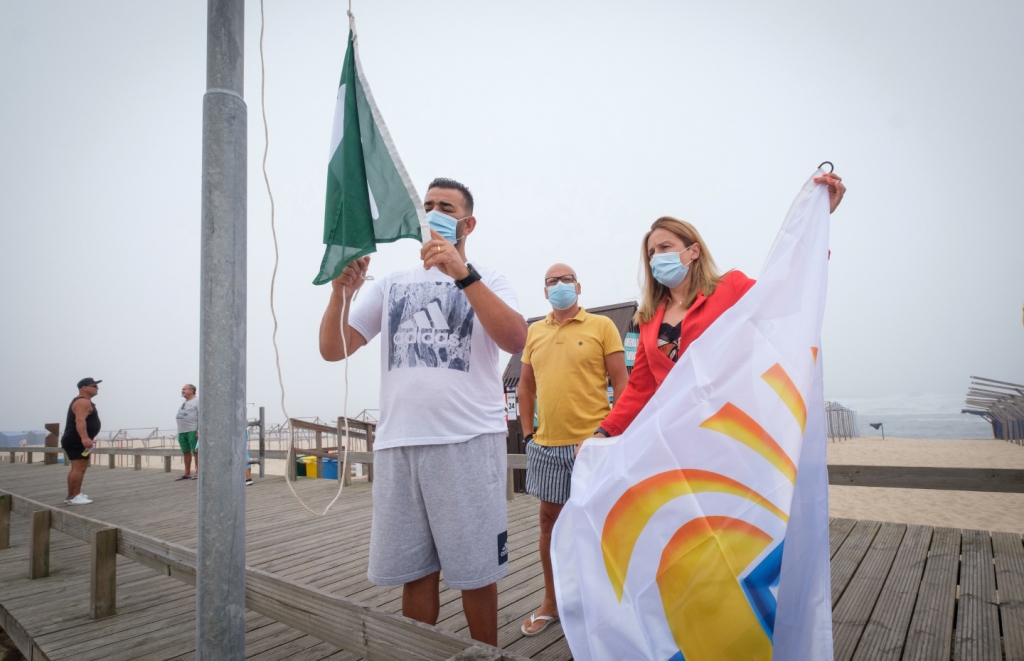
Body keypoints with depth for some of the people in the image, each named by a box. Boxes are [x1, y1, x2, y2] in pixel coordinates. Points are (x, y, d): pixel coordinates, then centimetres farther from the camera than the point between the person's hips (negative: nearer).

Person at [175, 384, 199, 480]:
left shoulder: (197, 401, -4)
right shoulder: (183, 403, 22)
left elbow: (200, 416, -12)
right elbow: (180, 416, 24)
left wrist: (199, 430, -19)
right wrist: (179, 431, 17)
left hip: (193, 431, -8)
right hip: (182, 431, 8)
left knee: (195, 451, -5)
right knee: (186, 452, 10)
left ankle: (198, 472, -1)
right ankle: (187, 473, 16)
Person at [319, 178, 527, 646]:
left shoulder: (488, 282, 6)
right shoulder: (391, 285, 15)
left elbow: (515, 340, -14)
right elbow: (332, 349, 8)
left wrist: (462, 273, -22)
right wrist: (342, 292, -10)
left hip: (468, 442, -3)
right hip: (397, 444, 3)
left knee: (475, 572, 7)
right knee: (414, 573, 12)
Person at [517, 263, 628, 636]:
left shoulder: (601, 326, -1)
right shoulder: (534, 332, 10)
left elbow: (621, 381, -3)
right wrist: (527, 432, 9)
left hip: (592, 441, -4)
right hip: (546, 445, 4)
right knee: (549, 518, 13)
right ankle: (550, 602, 29)